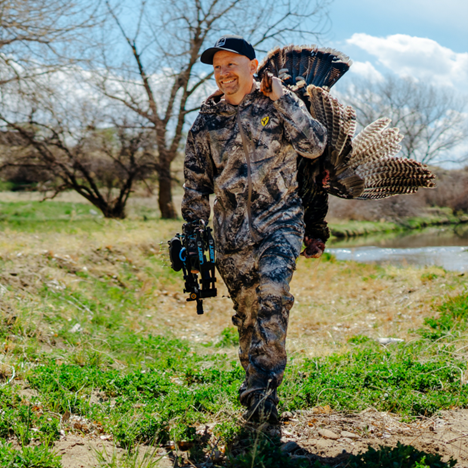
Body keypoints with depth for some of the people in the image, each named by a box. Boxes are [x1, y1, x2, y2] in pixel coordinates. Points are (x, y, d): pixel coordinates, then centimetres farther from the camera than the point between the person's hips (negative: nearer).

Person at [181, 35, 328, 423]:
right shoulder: (207, 120, 9)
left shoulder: (279, 104, 2)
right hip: (231, 231, 3)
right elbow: (196, 181, 14)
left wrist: (282, 99, -15)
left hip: (280, 220, -3)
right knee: (247, 313, 5)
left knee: (272, 293, -24)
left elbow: (315, 145, -13)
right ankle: (261, 396, 18)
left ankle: (263, 380, -14)